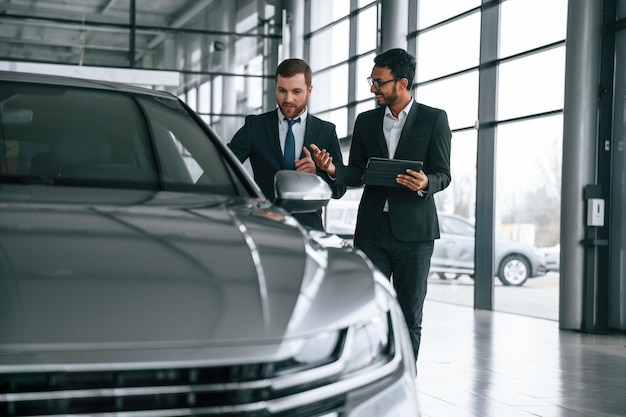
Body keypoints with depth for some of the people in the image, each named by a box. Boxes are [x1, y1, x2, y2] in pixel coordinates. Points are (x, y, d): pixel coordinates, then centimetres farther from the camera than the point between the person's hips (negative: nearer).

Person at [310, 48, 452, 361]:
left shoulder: (434, 119, 1)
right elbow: (357, 174, 11)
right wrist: (333, 169, -10)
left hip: (413, 230, -3)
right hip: (371, 229, 3)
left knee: (409, 316, 4)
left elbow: (443, 175, -2)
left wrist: (425, 183, -25)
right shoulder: (366, 121, 12)